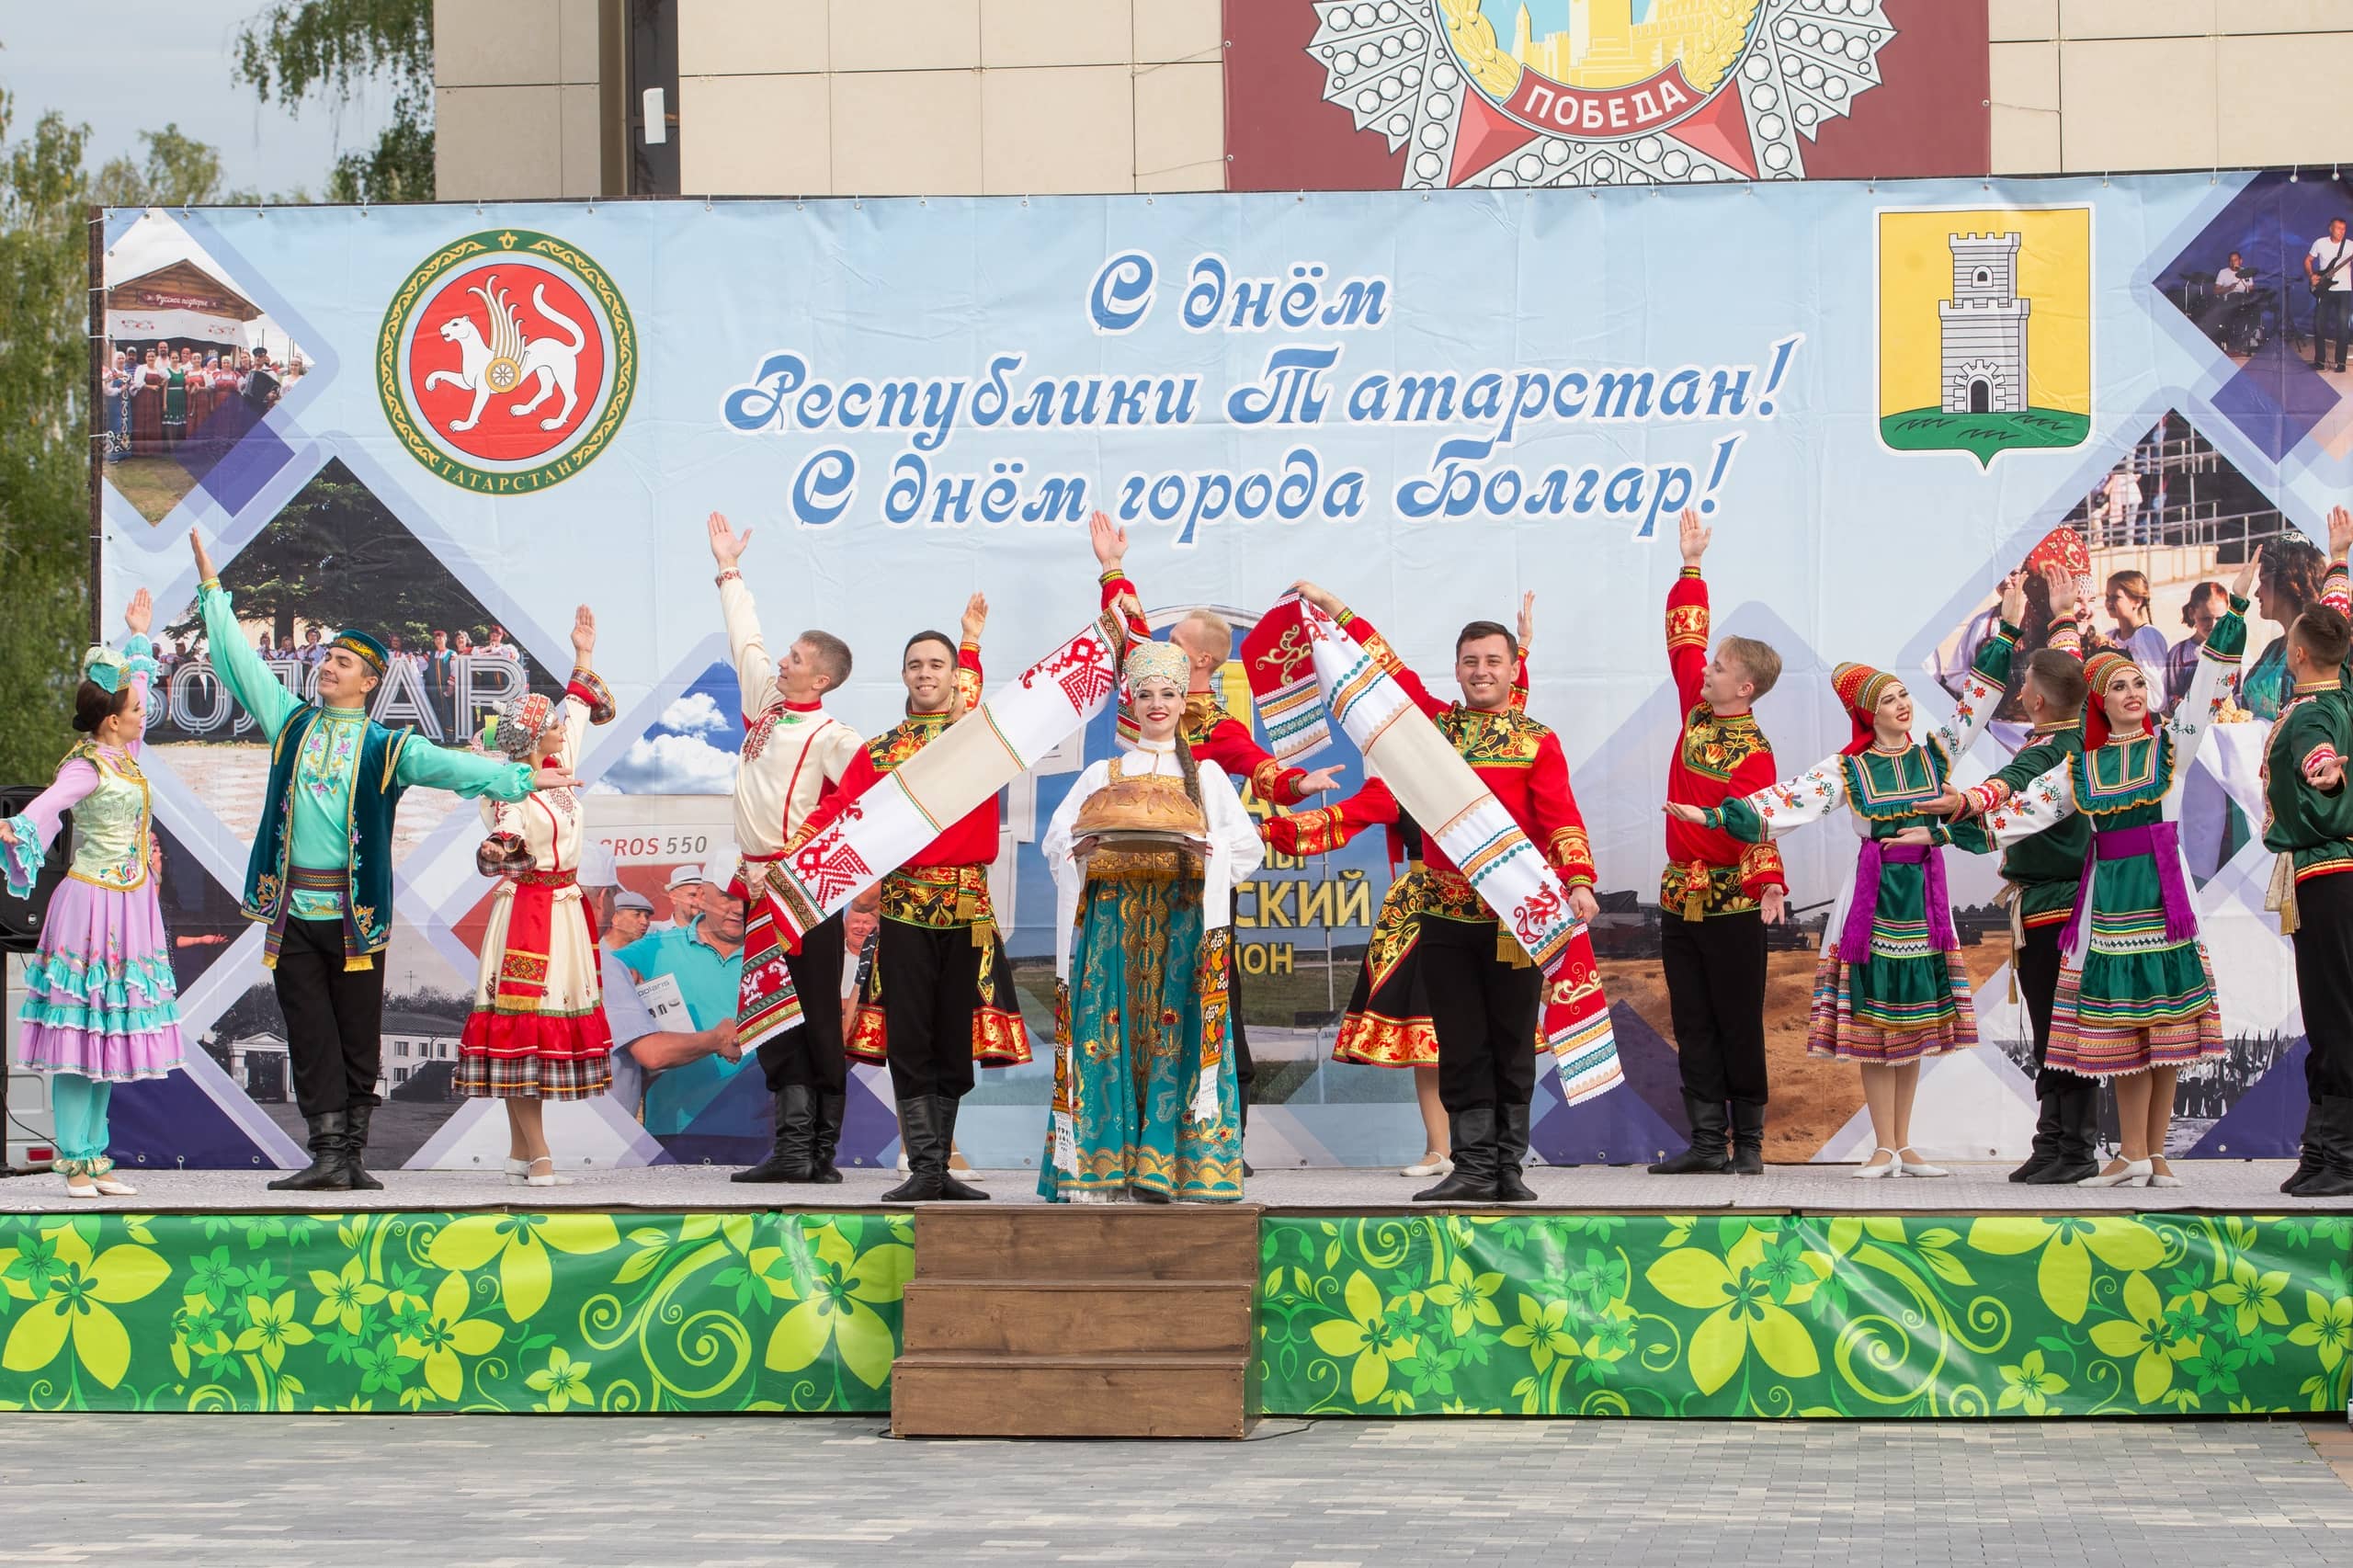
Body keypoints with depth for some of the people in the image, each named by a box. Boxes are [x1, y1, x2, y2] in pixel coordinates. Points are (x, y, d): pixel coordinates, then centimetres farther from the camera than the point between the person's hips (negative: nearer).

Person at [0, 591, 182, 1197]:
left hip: (129, 908, 9)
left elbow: (134, 683, 29)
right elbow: (49, 803, -33)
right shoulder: (86, 766, -14)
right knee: (78, 1039, -7)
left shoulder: (124, 755, 11)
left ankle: (94, 1159, 10)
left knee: (110, 1034, 8)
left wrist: (139, 636, 43)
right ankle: (74, 1163, -6)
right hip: (92, 904, -9)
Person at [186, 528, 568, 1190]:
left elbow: (452, 766, -3)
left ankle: (352, 1155, 5)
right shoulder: (292, 724, 12)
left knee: (358, 1038, 1)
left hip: (354, 910, -2)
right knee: (311, 1038, -1)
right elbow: (240, 661, 15)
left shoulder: (386, 749, 4)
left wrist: (523, 778, -15)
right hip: (293, 907, 2)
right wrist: (211, 587, 16)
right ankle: (327, 1157, -3)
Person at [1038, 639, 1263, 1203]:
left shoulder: (1207, 774, 16)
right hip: (1113, 917, 0)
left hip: (1184, 919, 0)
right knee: (1109, 1026, -10)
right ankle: (1103, 1164, -11)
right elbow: (1057, 839, 10)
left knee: (1173, 1031, -9)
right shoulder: (1103, 774, 17)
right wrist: (1083, 847, -11)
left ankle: (1169, 1166, -10)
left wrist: (1207, 847, -11)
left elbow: (1248, 845, 8)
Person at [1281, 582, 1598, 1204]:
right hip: (1447, 917, 2)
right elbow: (1390, 672, 15)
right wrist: (1337, 611, 13)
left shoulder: (1537, 743, 4)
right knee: (1461, 1049, 3)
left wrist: (1578, 881, -21)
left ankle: (1508, 1169, 10)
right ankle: (1473, 1170, 5)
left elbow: (1561, 818, -6)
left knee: (1513, 1047, 4)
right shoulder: (1435, 725, 11)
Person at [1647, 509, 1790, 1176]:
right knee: (1692, 1026, 7)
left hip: (1732, 903, -7)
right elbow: (1685, 641, 14)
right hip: (1680, 895, 7)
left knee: (1739, 1024, 1)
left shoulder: (1753, 753, -14)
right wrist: (1692, 567, 15)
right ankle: (1707, 1142, 11)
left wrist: (1770, 884, -34)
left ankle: (1748, 1144, 7)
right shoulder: (1696, 713, 5)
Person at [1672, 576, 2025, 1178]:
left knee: (1915, 1019, 5)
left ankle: (1906, 1148, 10)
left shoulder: (1936, 754, 7)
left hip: (1926, 896, 3)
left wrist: (2009, 625, 2)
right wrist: (1716, 816, -20)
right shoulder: (1847, 771, -1)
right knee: (1873, 1019, -3)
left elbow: (1979, 699, 8)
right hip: (1872, 896, -3)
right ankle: (1884, 1149, 1)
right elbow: (1789, 801, -9)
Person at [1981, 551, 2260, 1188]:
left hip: (2164, 889, -2)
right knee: (2121, 1019, -1)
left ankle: (2153, 1152, 1)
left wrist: (2236, 609, -9)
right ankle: (2136, 1154, 2)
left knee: (2165, 1012, -3)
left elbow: (2210, 684, -2)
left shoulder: (2171, 744, 5)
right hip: (2110, 893, 2)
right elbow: (2027, 807, 12)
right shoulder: (2081, 765, 11)